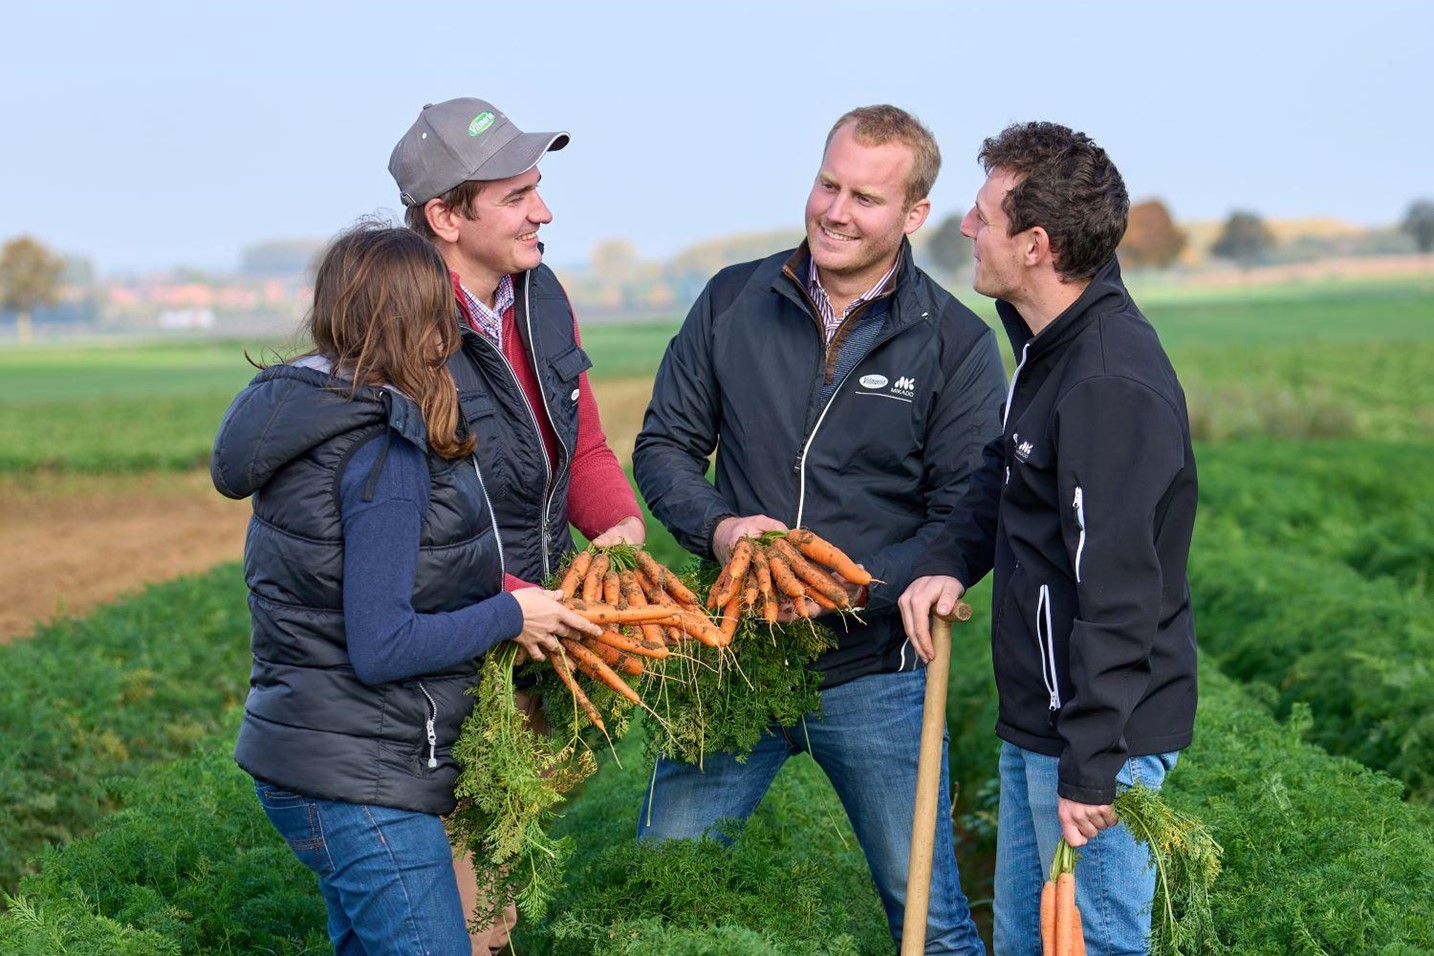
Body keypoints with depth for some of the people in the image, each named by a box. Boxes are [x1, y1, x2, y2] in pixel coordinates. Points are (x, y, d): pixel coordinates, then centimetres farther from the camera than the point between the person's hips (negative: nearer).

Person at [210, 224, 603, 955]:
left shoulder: (314, 419, 9)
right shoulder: (383, 453, -20)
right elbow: (380, 648, -22)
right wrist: (510, 616, -10)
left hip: (305, 758, 10)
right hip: (357, 784, -10)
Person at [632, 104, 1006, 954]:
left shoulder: (958, 345, -6)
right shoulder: (734, 301, 1)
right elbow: (664, 445, 6)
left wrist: (860, 589, -23)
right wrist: (716, 527, -14)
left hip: (875, 673, -2)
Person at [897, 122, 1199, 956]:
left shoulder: (1113, 384, -25)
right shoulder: (1054, 343, 7)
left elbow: (1118, 591, -27)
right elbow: (1006, 473, 22)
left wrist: (1091, 766, -25)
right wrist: (950, 561, 3)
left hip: (1099, 729, -10)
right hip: (1037, 720, 10)